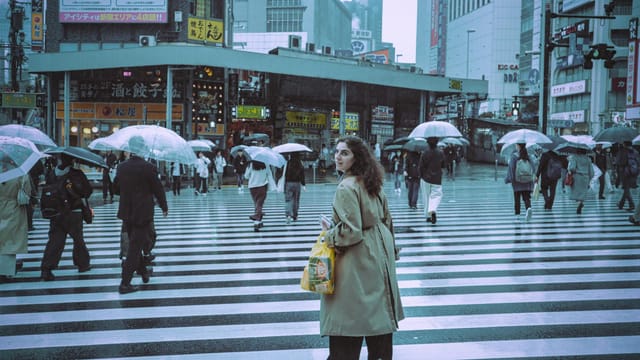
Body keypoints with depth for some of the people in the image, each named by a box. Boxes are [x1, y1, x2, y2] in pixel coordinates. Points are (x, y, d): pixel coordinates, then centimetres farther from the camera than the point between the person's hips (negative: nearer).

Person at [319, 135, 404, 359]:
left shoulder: (347, 187, -20)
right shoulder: (372, 183, 7)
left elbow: (351, 232, -23)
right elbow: (386, 219, 16)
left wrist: (329, 234, -6)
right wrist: (389, 248, 24)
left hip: (358, 258, -9)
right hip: (380, 253, 9)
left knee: (348, 319, 0)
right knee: (379, 309, 17)